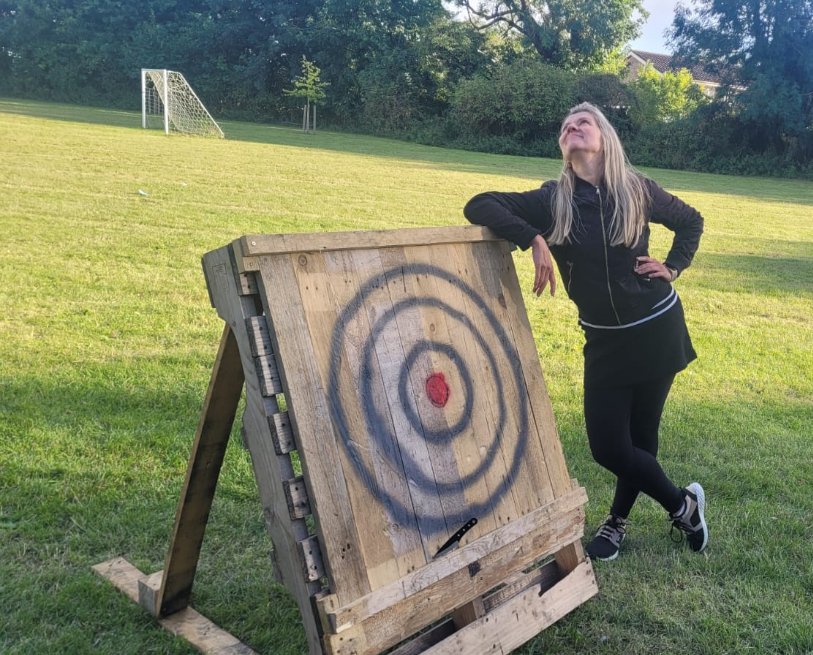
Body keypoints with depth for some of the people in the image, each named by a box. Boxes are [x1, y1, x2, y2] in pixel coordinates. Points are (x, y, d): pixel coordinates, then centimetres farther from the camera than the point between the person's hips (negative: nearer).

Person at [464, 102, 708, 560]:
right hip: (605, 339, 1)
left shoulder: (638, 190, -6)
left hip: (657, 329, -1)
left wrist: (674, 267, -1)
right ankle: (683, 505, 26)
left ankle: (618, 522, 33)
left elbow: (691, 221, 12)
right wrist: (534, 239, -28)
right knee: (608, 446, 0)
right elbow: (480, 206, -17)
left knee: (640, 436, 8)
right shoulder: (552, 200, -8)